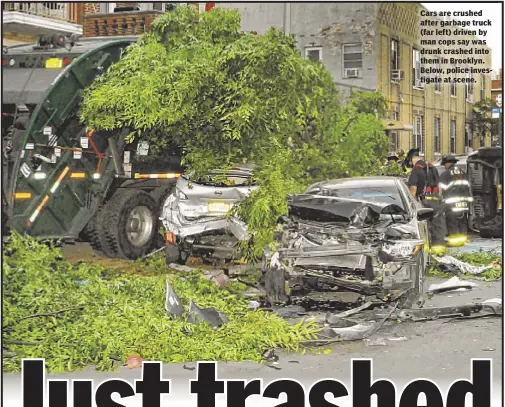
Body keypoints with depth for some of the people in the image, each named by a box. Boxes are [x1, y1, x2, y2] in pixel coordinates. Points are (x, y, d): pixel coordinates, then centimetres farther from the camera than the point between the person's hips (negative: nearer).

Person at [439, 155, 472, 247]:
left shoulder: (445, 174, -5)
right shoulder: (462, 173, 16)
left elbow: (441, 189, -8)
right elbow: (468, 187, 20)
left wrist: (441, 198, 2)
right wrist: (468, 200, 24)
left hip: (451, 202, -7)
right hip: (464, 202, 7)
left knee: (452, 222, -3)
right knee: (462, 222, 12)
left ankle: (454, 240, -5)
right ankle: (462, 239, 14)